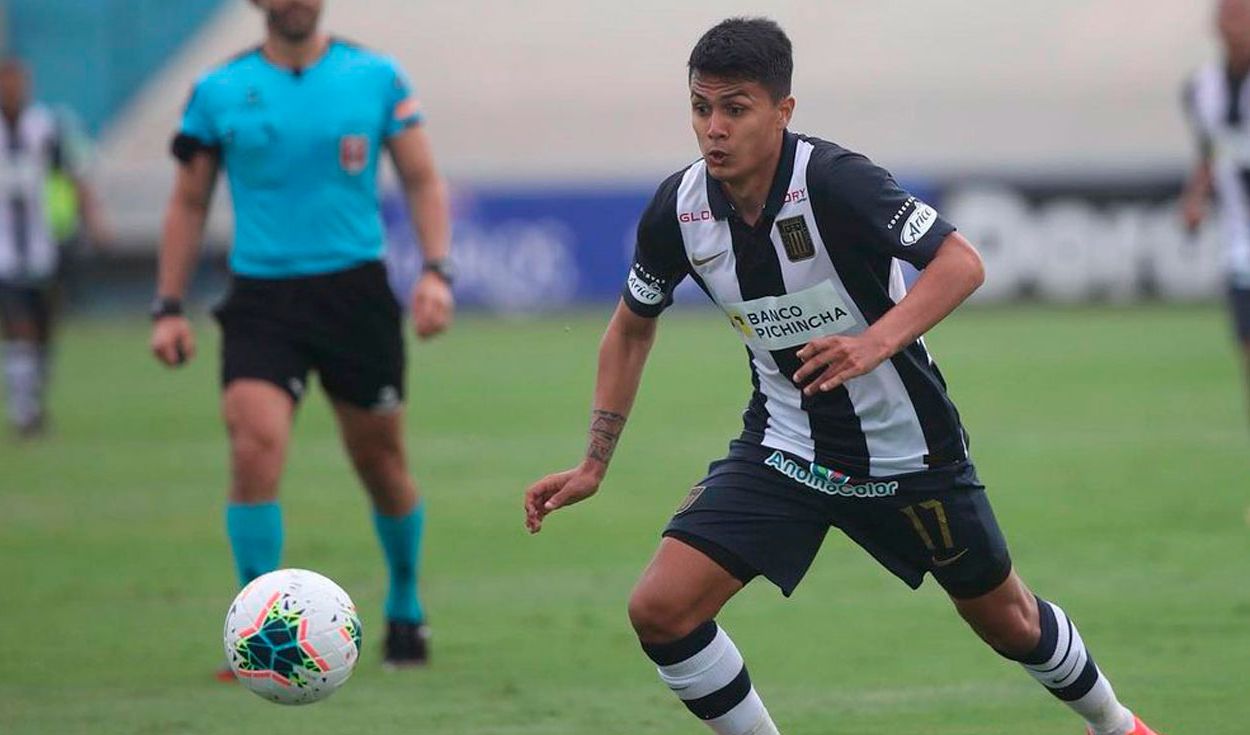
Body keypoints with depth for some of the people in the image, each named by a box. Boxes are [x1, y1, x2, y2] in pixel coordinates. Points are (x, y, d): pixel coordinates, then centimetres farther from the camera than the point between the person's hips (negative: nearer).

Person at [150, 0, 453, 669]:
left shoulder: (376, 77, 2)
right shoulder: (219, 92, 2)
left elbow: (422, 180, 7)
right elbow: (189, 202, 9)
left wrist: (436, 271, -7)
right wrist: (168, 307, 3)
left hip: (355, 290, 1)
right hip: (260, 299, -1)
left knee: (381, 462, 9)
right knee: (255, 444, -20)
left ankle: (405, 610, 34)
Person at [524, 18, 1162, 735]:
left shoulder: (833, 180, -25)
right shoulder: (678, 209, -11)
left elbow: (961, 262, -28)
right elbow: (633, 326, 7)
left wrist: (878, 340, -44)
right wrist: (593, 467, 4)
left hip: (907, 451, -4)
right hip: (781, 451, 4)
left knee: (1006, 620, 14)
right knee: (660, 609, -14)